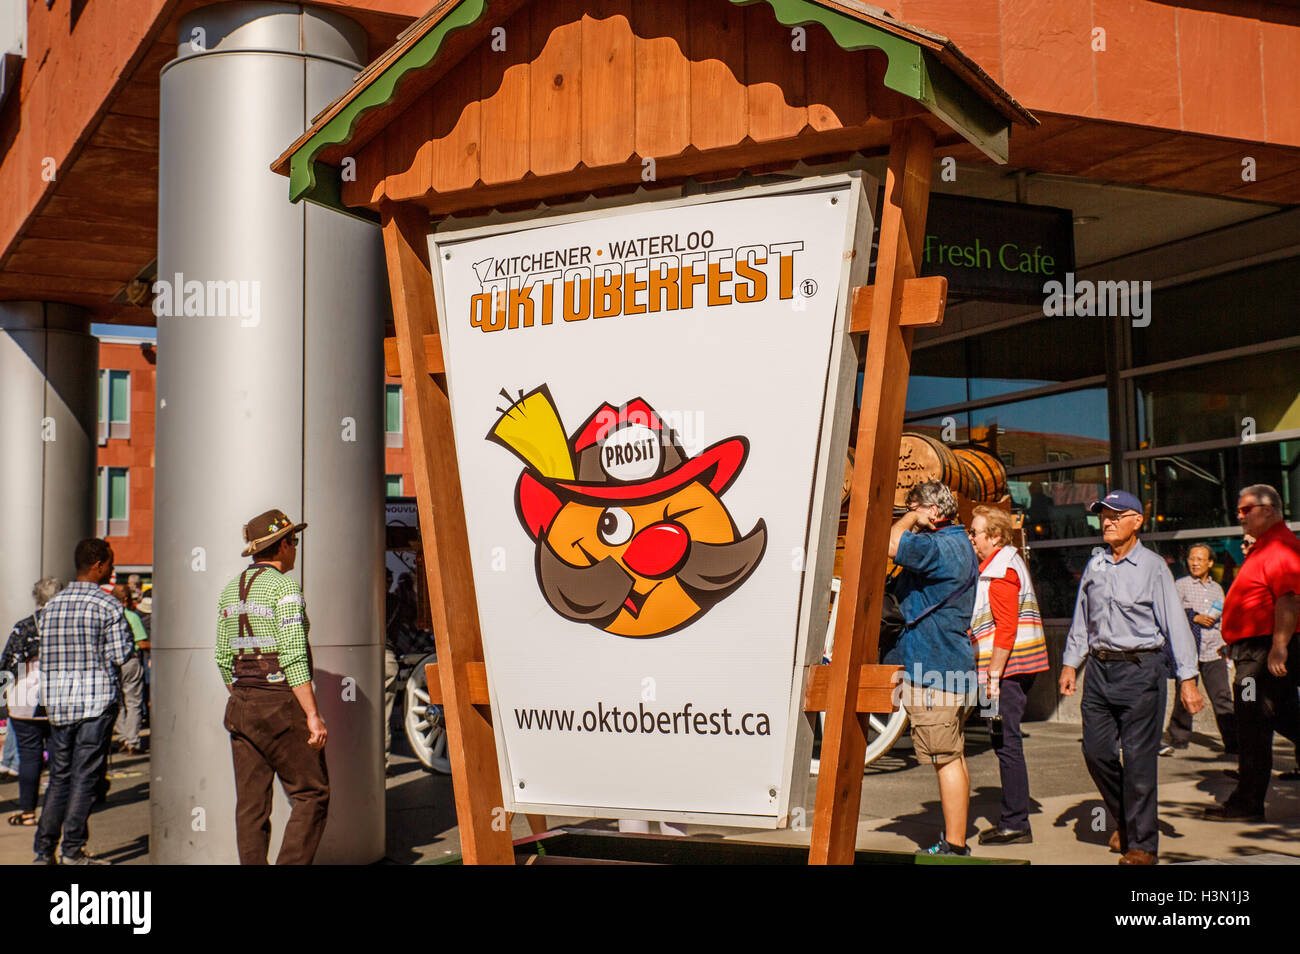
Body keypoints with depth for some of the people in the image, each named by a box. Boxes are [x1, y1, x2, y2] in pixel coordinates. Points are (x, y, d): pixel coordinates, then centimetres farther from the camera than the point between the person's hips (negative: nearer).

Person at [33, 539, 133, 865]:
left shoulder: (52, 605, 9)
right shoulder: (108, 605, -8)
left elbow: (45, 657, 12)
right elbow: (120, 654, -9)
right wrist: (126, 630, 8)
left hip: (58, 702, 5)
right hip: (96, 701, -5)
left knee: (59, 776, 12)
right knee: (85, 777, 0)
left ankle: (44, 850, 11)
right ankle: (73, 850, 1)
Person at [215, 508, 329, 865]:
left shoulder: (231, 589, 13)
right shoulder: (284, 586, -11)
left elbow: (224, 658, 15)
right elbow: (293, 656, -18)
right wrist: (313, 714, -17)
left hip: (241, 705, 8)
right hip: (281, 702, -8)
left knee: (251, 804, 8)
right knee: (311, 795, 0)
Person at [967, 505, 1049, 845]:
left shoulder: (1000, 572, -13)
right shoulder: (1008, 564, 20)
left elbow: (1007, 628, -20)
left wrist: (994, 674, -20)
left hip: (1008, 666, -11)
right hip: (1018, 666, 11)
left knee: (1006, 740, -8)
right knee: (1004, 739, 13)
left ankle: (1016, 824, -4)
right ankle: (1013, 820, 19)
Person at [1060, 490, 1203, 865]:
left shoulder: (1153, 566, -5)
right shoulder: (1095, 566, 11)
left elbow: (1175, 623, -8)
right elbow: (1081, 620, 19)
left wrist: (1187, 679, -12)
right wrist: (1070, 663, 14)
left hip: (1141, 669, -5)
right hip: (1100, 668, 5)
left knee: (1138, 757, -4)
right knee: (1096, 751, 5)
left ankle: (1142, 844, 8)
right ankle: (1125, 821, 28)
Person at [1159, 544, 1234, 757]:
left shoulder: (1217, 588, 18)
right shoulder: (1180, 585, 3)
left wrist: (1224, 647, 18)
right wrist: (1194, 617, -14)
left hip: (1213, 652, 4)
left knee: (1223, 698, -2)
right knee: (1185, 696, -2)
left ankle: (1233, 743, 1)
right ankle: (1176, 739, 12)